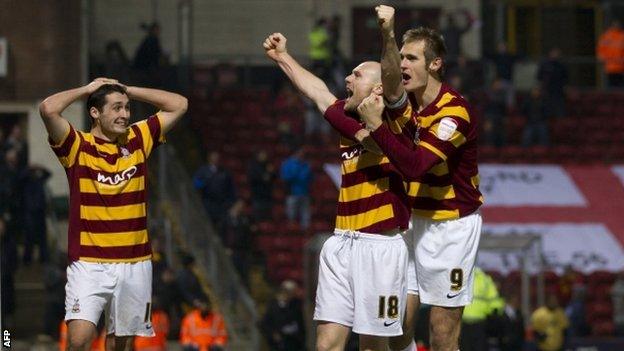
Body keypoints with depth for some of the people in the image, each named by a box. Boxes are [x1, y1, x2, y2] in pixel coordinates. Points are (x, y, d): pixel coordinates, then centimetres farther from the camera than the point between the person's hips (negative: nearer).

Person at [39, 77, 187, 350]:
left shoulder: (137, 140, 9)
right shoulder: (77, 146, -4)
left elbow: (179, 105, 15)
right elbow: (48, 109, -21)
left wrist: (128, 90, 9)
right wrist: (87, 90, -4)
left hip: (135, 264, 4)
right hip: (89, 264, -4)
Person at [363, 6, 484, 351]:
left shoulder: (454, 112, -18)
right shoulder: (409, 104, 1)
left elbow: (415, 166, -30)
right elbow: (392, 84, -26)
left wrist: (376, 126, -30)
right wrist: (388, 35, -43)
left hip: (452, 225, -6)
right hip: (415, 220, 6)